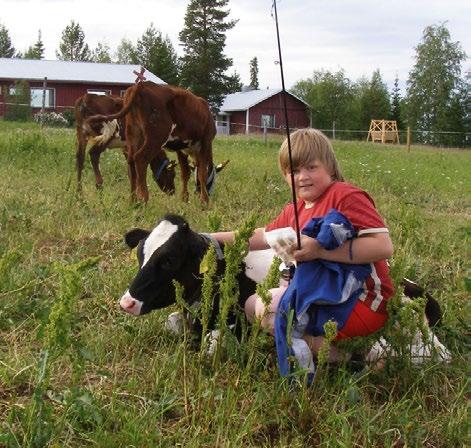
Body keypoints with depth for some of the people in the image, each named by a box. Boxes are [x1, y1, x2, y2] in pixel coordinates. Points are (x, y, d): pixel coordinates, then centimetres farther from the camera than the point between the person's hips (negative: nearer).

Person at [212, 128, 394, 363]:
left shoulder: (346, 196, -16)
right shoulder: (295, 209, 9)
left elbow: (383, 246, -27)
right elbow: (264, 236, 23)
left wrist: (320, 250, -30)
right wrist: (212, 238, 18)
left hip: (363, 302, -10)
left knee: (267, 309, -21)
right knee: (252, 304, 13)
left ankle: (343, 358, -14)